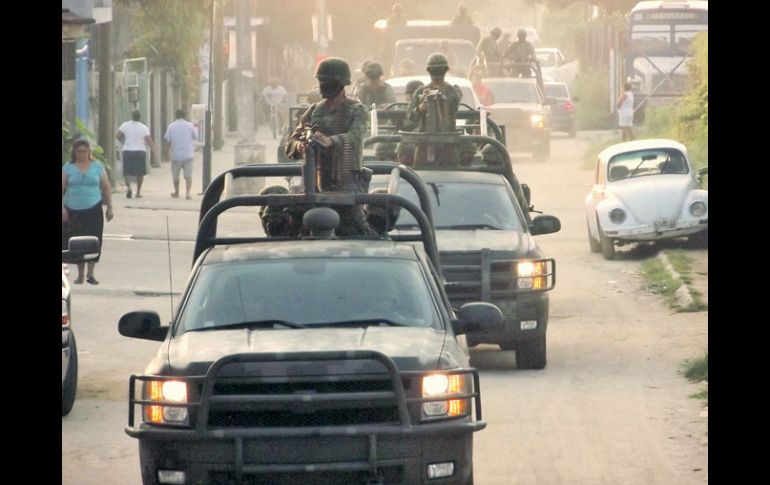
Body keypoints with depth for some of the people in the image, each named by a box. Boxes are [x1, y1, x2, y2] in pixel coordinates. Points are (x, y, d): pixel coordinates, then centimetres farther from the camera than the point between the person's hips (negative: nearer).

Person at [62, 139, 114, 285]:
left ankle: (90, 274, -2)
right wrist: (62, 208, -8)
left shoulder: (98, 167, 7)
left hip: (93, 211, 0)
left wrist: (109, 207, 7)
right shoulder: (68, 168, 4)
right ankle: (80, 274, 13)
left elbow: (106, 188, 11)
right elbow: (62, 189, 2)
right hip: (73, 211, 0)